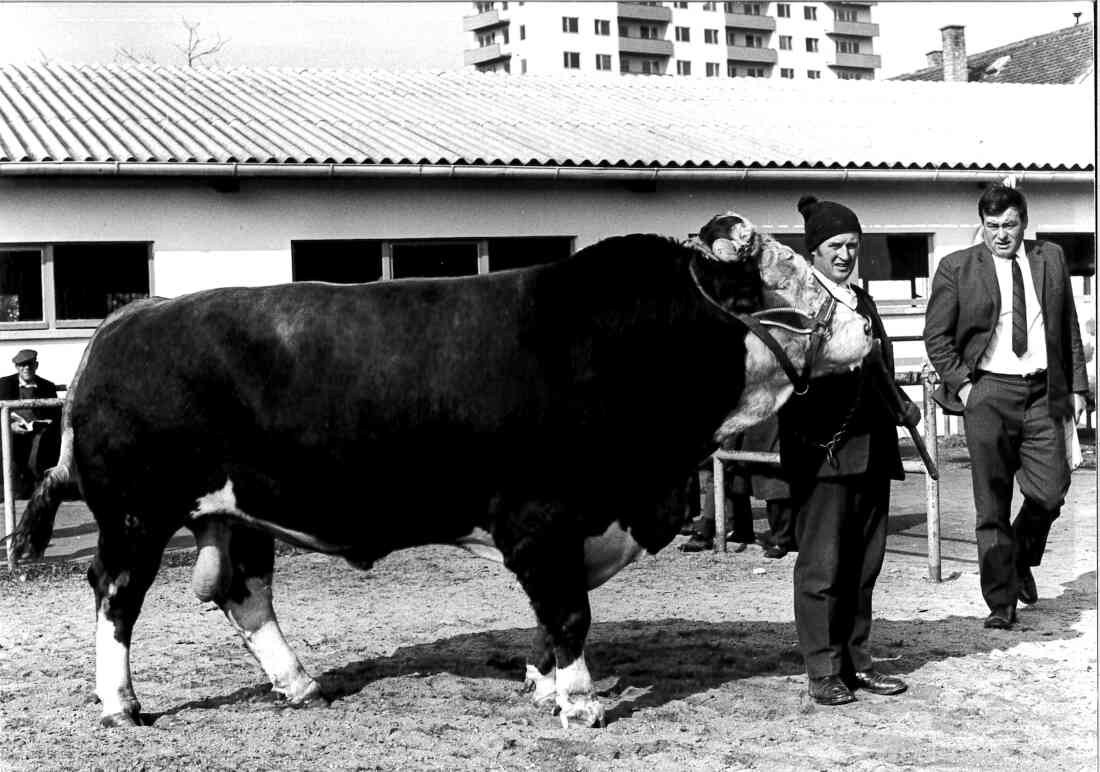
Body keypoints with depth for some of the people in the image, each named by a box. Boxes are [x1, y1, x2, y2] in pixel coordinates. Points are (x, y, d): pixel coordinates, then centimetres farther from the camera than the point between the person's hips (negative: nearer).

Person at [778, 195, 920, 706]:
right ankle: (823, 669, 5)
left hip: (872, 449, 8)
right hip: (822, 448, -7)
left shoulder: (863, 301, 20)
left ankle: (855, 660, 20)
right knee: (821, 565, -2)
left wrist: (901, 406, 9)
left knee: (863, 564, 11)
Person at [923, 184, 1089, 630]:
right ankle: (1001, 603, 7)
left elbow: (1069, 330, 16)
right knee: (992, 506, -1)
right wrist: (962, 384, -7)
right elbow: (936, 336, 3)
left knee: (1050, 492, -3)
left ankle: (1022, 561, 27)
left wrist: (1077, 387, 11)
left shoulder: (1050, 260, 12)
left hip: (1043, 392, 3)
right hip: (988, 392, -2)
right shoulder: (957, 268, 2)